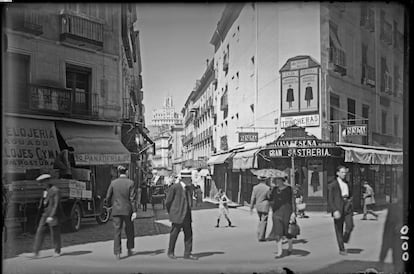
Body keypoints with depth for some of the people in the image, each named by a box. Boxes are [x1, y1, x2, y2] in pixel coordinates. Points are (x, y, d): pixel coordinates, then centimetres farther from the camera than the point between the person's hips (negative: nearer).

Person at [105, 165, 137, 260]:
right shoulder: (130, 183, -8)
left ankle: (117, 253, -5)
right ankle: (129, 250, 27)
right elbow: (132, 198, -11)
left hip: (116, 210, 1)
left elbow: (108, 198, 1)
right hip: (127, 210, -1)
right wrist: (134, 211, -10)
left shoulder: (113, 183, -2)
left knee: (117, 231, 4)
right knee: (129, 230, 18)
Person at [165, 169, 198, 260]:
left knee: (189, 234, 3)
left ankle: (187, 253, 10)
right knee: (174, 235, 5)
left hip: (187, 216, 7)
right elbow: (167, 202, -6)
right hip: (177, 215, -6)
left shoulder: (187, 188, 10)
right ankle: (170, 252, 21)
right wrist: (171, 213, 3)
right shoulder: (174, 187, -12)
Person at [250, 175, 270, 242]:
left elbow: (253, 198, 1)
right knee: (264, 221, 0)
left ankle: (259, 234, 21)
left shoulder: (255, 187, -2)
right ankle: (261, 237, -1)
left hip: (258, 206, 4)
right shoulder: (268, 188, -11)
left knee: (260, 220, 21)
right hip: (265, 207, -4)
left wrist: (251, 207, 7)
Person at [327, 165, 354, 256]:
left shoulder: (347, 184, 15)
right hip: (338, 208, -4)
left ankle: (345, 240, 13)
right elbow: (330, 200, -8)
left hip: (347, 207, 4)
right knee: (339, 229, 1)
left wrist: (349, 200, 10)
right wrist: (334, 211, -18)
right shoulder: (332, 185, -2)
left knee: (350, 225, -15)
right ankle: (341, 249, 11)